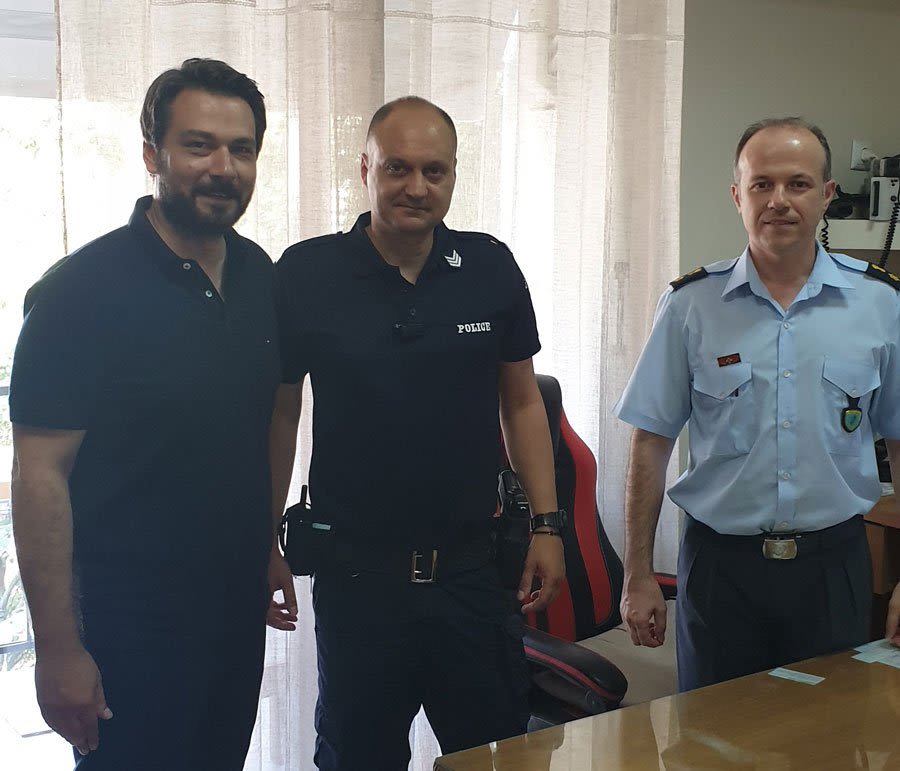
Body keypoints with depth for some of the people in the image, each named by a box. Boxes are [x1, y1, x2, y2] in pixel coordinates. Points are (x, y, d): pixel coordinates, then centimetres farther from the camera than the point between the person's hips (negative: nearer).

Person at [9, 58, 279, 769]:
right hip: (130, 628, -6)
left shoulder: (259, 275, 2)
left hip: (240, 608, 6)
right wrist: (58, 650, -18)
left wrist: (268, 547, 12)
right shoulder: (81, 290, -17)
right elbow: (40, 475, -18)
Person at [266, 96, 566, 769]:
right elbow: (279, 415, 1)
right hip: (356, 570, -1)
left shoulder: (491, 269, -1)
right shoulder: (305, 276, -7)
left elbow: (522, 402, 6)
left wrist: (547, 526, 0)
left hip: (471, 564, 2)